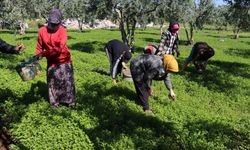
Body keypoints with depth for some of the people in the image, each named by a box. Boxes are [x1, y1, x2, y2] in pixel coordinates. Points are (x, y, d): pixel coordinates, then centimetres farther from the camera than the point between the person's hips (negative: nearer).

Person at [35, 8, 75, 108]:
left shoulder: (62, 31, -16)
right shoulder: (42, 31, -7)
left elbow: (60, 48, -27)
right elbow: (39, 47, 2)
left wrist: (44, 53, -32)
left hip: (64, 60, -2)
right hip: (51, 61, 2)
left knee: (67, 81, 6)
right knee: (52, 82, 8)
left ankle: (70, 100, 20)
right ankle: (54, 101, 23)